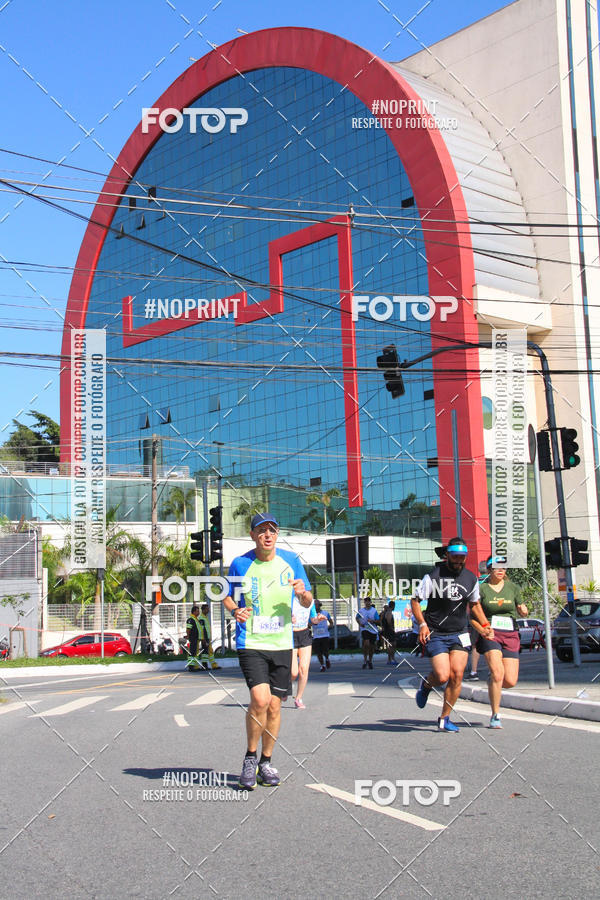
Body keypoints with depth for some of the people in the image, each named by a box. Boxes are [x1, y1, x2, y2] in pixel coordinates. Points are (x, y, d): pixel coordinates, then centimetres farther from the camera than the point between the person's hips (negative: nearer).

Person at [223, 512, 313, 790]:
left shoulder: (291, 561, 3)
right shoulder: (240, 564, -3)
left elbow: (307, 603, 9)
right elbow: (228, 597, 11)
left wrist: (303, 594, -14)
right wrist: (235, 611, -11)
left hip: (282, 644, 3)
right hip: (250, 643, -3)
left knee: (274, 705, 6)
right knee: (260, 699, -19)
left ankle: (265, 762, 25)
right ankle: (250, 758, 3)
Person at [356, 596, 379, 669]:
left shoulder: (374, 611, 0)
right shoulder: (361, 611, 3)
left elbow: (378, 621, -1)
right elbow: (357, 618, 20)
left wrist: (372, 621, -20)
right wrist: (360, 623, 1)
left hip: (373, 630, 1)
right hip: (364, 629, -1)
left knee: (371, 646, 9)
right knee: (366, 643, -22)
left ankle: (370, 661, 27)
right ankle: (365, 660, -8)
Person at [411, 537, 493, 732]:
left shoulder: (471, 579, 7)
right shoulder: (433, 576, -8)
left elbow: (474, 604, 23)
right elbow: (415, 600, -2)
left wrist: (484, 625, 11)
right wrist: (422, 624, -14)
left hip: (459, 634, 4)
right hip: (436, 635, -4)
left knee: (457, 675, -8)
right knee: (443, 676, -14)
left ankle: (444, 719, 7)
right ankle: (426, 684, 23)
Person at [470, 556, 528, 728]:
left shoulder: (513, 587, 9)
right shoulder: (481, 589, 0)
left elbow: (522, 610, 19)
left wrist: (523, 610, -5)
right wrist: (483, 631, -13)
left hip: (510, 635, 4)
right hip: (490, 635, -3)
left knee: (510, 681, -4)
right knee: (498, 673, -20)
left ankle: (492, 681, 32)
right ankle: (495, 716, -8)